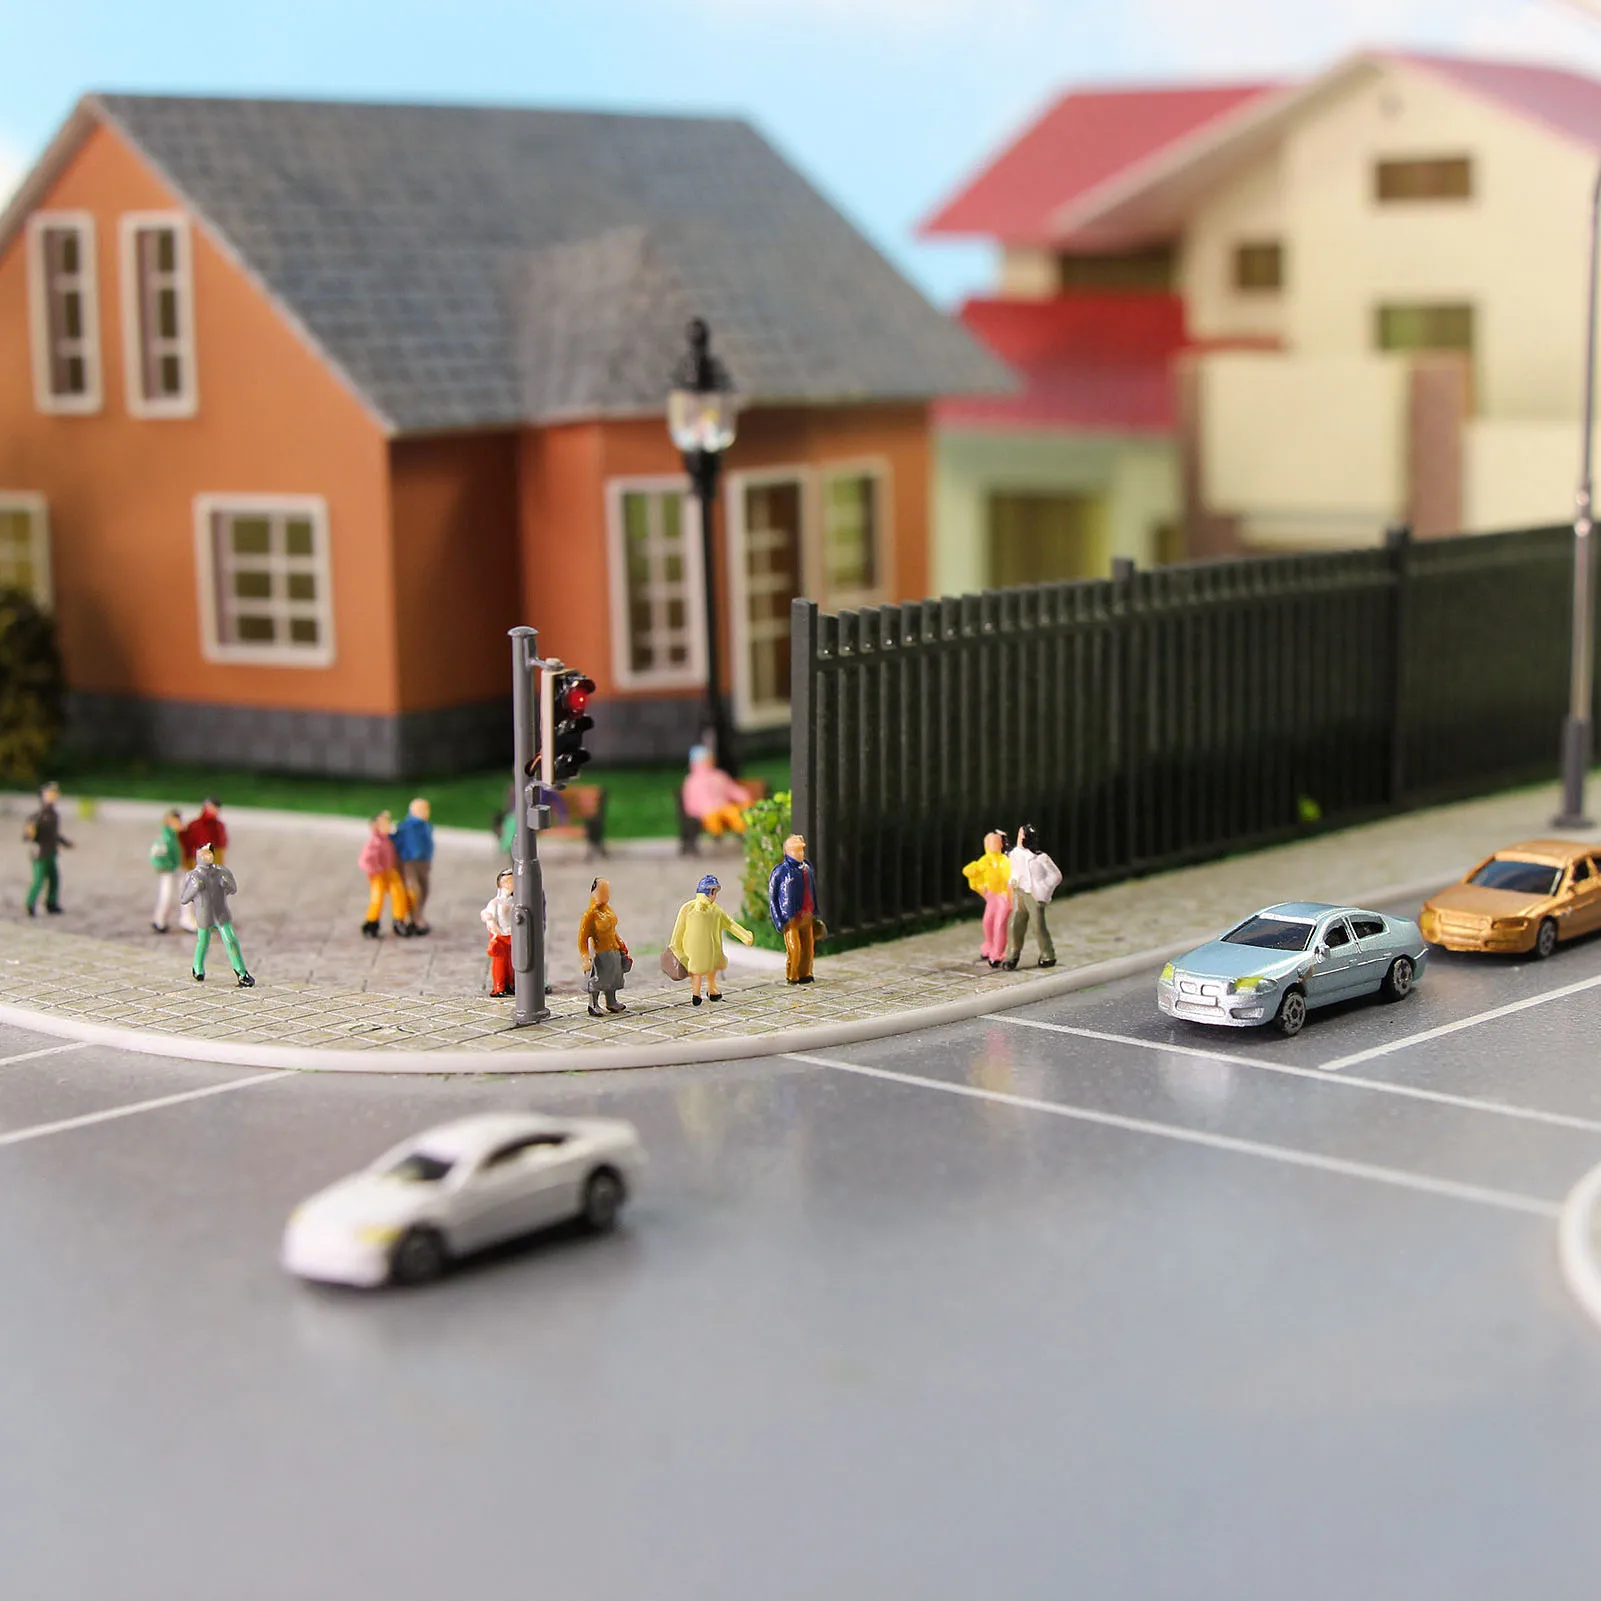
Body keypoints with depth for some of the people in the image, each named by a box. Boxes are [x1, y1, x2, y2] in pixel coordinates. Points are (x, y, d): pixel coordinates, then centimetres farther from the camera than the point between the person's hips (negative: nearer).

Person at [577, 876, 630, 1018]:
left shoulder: (608, 909, 6)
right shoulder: (590, 915, -19)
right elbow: (583, 937, -17)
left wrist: (621, 945, 22)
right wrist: (585, 957, -19)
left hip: (613, 950, 8)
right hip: (600, 952, -8)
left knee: (613, 977, 18)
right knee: (598, 979, 0)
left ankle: (611, 1002, 32)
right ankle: (593, 1005, 13)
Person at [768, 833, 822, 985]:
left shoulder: (807, 868, 8)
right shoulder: (780, 871, -10)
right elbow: (772, 898, -5)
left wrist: (815, 914, 17)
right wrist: (779, 921, -9)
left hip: (807, 916, 6)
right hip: (791, 918, -6)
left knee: (809, 947, 8)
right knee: (794, 949, -4)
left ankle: (805, 974, 24)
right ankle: (792, 976, 13)